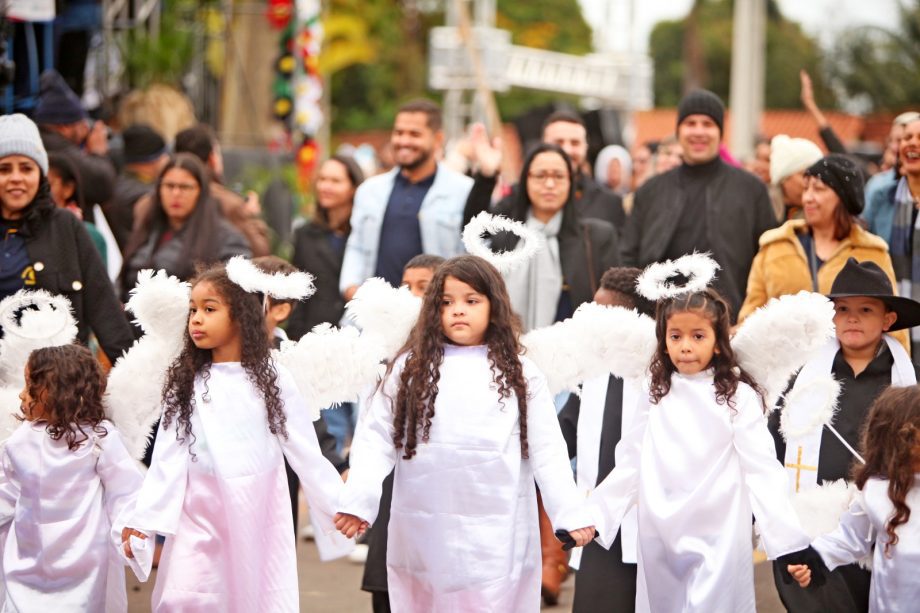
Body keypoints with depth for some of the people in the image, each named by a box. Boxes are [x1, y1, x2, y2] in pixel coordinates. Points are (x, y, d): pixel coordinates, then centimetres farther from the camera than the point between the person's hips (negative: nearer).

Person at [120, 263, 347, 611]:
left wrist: (338, 504, 0)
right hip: (201, 515, 1)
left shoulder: (271, 379, 1)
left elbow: (305, 451, 3)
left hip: (259, 514, -1)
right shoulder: (185, 383, 5)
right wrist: (143, 520, -6)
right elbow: (167, 459, 2)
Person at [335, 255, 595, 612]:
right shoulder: (411, 368, 6)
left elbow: (546, 449, 4)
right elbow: (377, 438, 2)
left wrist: (570, 513, -3)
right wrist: (357, 499, -11)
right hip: (423, 536, 1)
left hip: (497, 539, -1)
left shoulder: (519, 374, 5)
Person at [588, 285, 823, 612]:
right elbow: (629, 467, 12)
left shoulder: (738, 397, -4)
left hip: (719, 542, -4)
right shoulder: (656, 396, 9)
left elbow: (762, 471, -5)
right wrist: (590, 517, 6)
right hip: (659, 541, 4)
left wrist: (789, 539, -10)